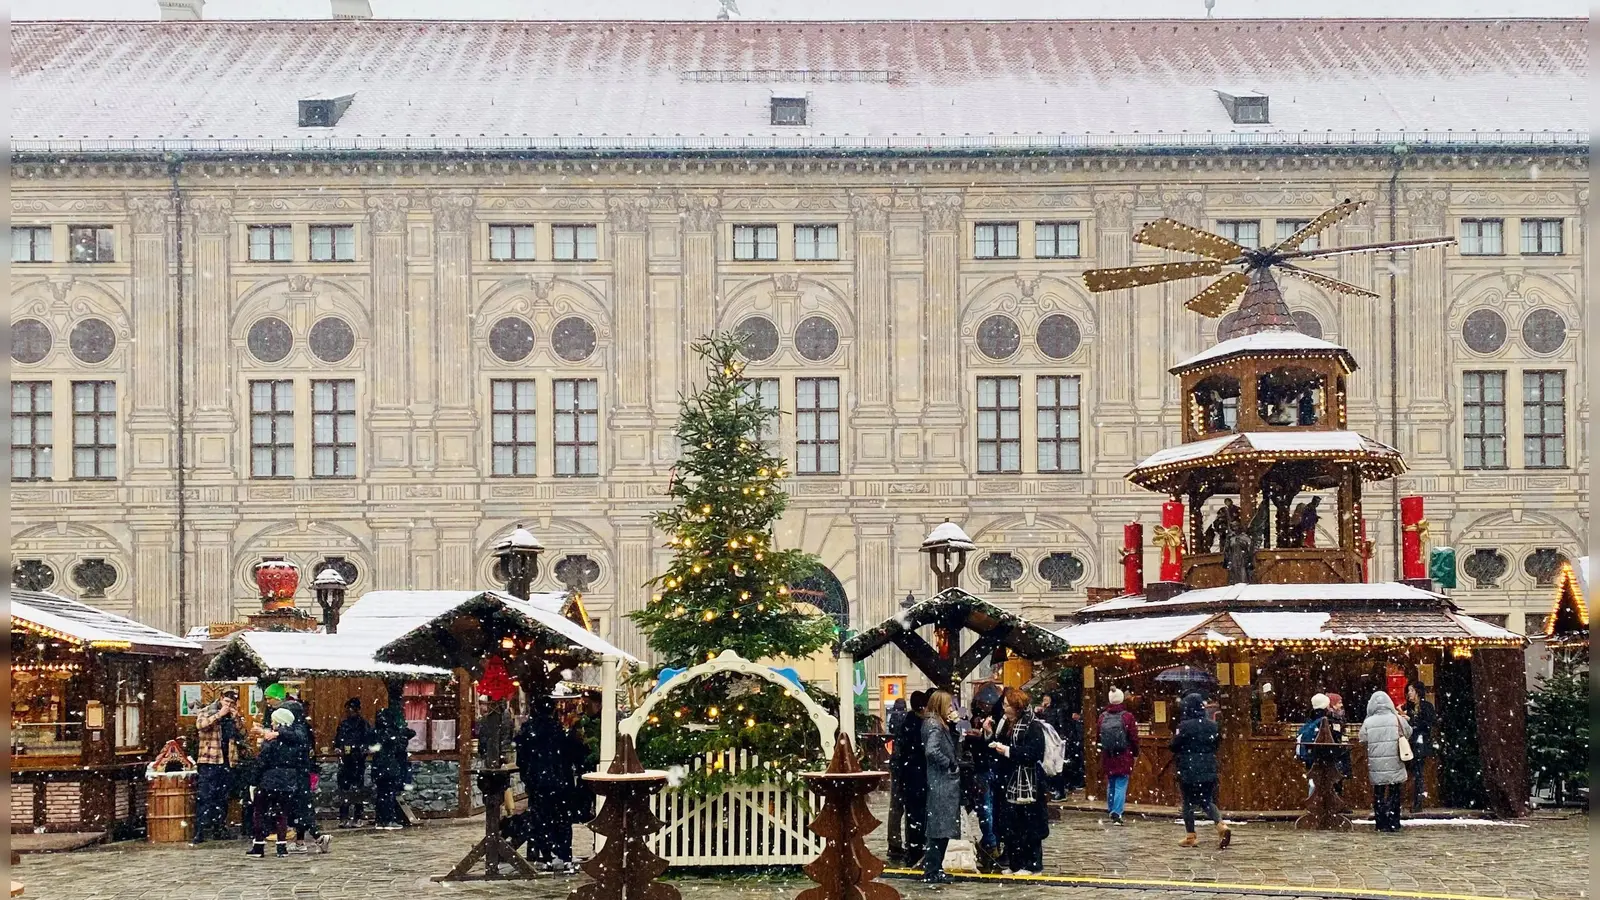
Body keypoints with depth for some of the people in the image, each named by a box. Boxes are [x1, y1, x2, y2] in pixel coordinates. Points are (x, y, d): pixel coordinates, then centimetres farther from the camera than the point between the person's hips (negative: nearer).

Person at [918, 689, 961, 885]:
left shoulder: (940, 724, 15)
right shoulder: (935, 726, -15)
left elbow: (949, 747, 14)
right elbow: (931, 751, -28)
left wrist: (953, 724, 6)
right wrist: (951, 764, -17)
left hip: (943, 782, 10)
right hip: (942, 783, -10)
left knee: (939, 829, 14)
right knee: (940, 828, -6)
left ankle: (934, 870, 20)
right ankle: (931, 872, -3)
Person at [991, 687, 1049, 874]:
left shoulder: (1033, 727, -11)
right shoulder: (1008, 725, 14)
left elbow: (1034, 753, -21)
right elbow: (1002, 744, 22)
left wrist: (1008, 751, -21)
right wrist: (991, 736, 6)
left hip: (1027, 786, -8)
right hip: (1009, 783, 8)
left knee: (1029, 826, -3)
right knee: (1010, 825, 9)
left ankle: (1032, 865, 4)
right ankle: (1014, 863, 17)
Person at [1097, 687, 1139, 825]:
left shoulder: (1102, 717, 0)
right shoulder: (1127, 717, -11)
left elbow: (1099, 736, 7)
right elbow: (1134, 737, -7)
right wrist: (1135, 752, 9)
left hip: (1107, 756, 4)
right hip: (1124, 757, -4)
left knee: (1111, 785, 17)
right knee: (1121, 785, -2)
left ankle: (1111, 811, 25)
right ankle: (1117, 814, -11)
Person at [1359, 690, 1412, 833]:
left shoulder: (1368, 722, -7)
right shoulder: (1398, 720, -5)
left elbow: (1363, 741, 1)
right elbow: (1408, 734, 9)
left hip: (1376, 766, 0)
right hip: (1395, 765, 0)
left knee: (1379, 794, 9)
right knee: (1394, 794, 10)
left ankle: (1382, 824, 9)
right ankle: (1393, 823, 10)